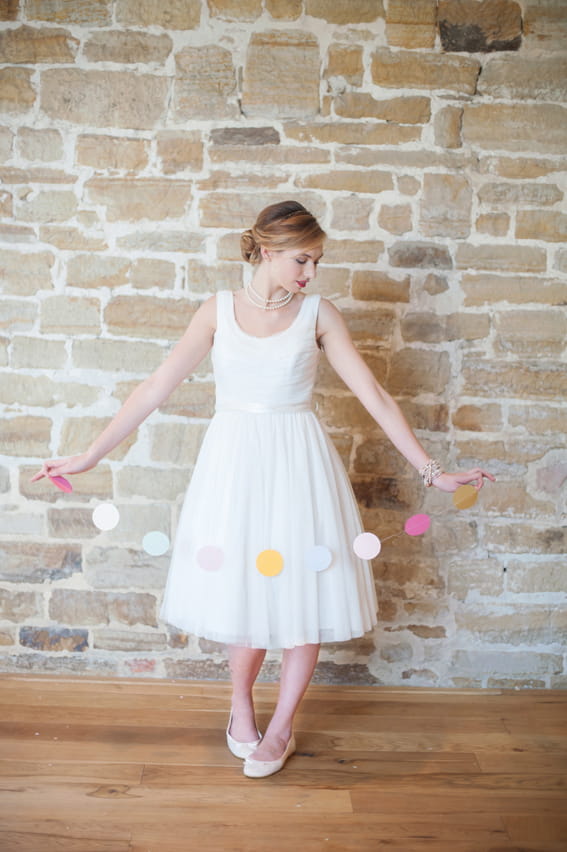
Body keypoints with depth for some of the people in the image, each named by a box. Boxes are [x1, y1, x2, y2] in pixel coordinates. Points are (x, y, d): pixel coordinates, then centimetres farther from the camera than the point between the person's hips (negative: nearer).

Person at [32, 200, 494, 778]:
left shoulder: (319, 314, -2)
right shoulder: (217, 311, 0)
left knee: (304, 594, 4)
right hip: (235, 461, 1)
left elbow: (372, 395, -2)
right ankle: (241, 705, 37)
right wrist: (88, 457, -3)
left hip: (298, 463, 0)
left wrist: (431, 471, -5)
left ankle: (280, 729, 26)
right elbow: (156, 388, -1)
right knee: (244, 591, 8)